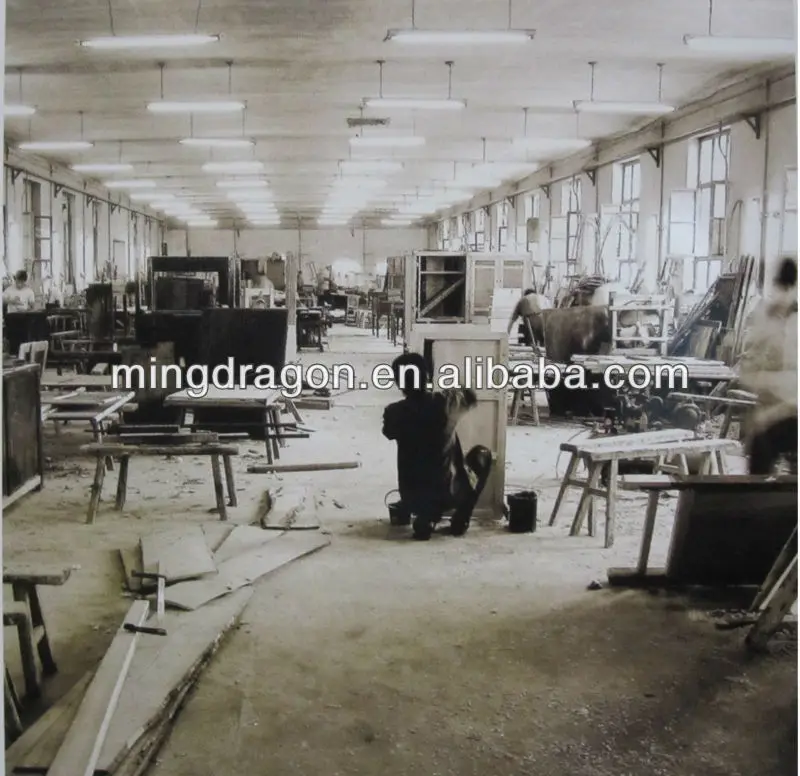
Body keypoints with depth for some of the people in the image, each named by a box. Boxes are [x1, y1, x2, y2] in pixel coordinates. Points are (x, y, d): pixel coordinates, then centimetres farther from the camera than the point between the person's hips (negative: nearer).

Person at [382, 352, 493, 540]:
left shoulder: (394, 412, -9)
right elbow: (471, 397, 15)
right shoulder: (447, 401, -10)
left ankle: (426, 519, 11)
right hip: (449, 494, -2)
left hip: (411, 499, 2)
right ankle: (460, 521, 18)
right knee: (482, 454, 24)